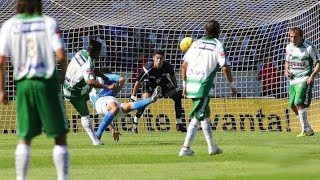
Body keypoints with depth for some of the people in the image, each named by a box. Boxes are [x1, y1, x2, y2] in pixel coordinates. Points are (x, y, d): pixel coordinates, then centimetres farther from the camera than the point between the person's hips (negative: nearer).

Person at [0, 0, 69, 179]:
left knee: (25, 138, 12)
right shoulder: (49, 23, -2)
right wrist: (63, 75, 6)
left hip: (23, 84, 2)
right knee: (60, 136, 4)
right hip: (47, 83, -2)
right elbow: (61, 55, -12)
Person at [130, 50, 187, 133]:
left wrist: (176, 88, 4)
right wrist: (133, 96, -17)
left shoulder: (167, 66, -30)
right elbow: (138, 82, -24)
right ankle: (135, 124, -11)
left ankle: (178, 124, 5)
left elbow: (172, 77, -6)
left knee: (177, 96, -7)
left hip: (163, 81, 4)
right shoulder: (147, 69, -38)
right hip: (149, 82, -3)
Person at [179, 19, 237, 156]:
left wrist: (184, 84, 19)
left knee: (205, 113, 20)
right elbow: (225, 68, -10)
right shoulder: (217, 45, -2)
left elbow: (184, 65, 12)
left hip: (190, 83, 6)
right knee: (198, 116, -5)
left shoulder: (196, 43, 14)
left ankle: (212, 147, 26)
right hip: (203, 85, -6)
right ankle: (186, 148, -13)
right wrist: (232, 85, 2)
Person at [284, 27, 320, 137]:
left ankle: (306, 130, -14)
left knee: (299, 103, -20)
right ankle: (308, 129, 18)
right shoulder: (289, 47, 10)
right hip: (293, 79, 7)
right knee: (293, 105, 6)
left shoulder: (309, 47, -10)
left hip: (305, 80, -7)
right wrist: (286, 70, 4)